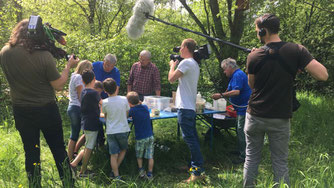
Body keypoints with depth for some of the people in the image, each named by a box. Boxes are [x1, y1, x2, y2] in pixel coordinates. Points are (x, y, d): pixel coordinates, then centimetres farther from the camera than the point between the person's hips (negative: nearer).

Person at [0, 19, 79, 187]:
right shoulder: (44, 56, -21)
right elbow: (58, 86, -13)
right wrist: (68, 66, 0)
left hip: (21, 112, 3)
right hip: (46, 110, -3)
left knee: (31, 152, 15)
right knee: (59, 150, 13)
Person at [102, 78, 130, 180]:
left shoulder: (104, 102, -8)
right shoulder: (124, 99, -7)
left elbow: (105, 116, 7)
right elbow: (127, 114, 6)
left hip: (111, 131, 0)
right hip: (123, 130, 0)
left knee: (113, 154, 5)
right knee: (123, 150, 21)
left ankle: (116, 175, 8)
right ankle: (114, 171, 18)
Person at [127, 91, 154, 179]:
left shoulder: (132, 110, -12)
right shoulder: (145, 107, 3)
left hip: (140, 138, -4)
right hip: (150, 136, 4)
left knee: (139, 156, 19)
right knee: (150, 157, 8)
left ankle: (141, 170, 12)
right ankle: (150, 174, 9)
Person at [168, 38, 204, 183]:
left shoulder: (186, 62, -14)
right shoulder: (195, 64, 18)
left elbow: (171, 79, -12)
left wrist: (172, 65, 4)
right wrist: (176, 65, 21)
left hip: (185, 107, -10)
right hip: (191, 106, 10)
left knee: (189, 138, -9)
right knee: (192, 137, 15)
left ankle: (197, 171, -7)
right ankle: (194, 166, 24)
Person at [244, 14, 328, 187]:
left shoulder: (254, 57, -8)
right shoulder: (296, 50, -9)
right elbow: (323, 75, -14)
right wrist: (299, 65, 1)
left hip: (255, 116, 0)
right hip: (280, 119, 0)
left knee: (251, 158, 13)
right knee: (280, 163, 9)